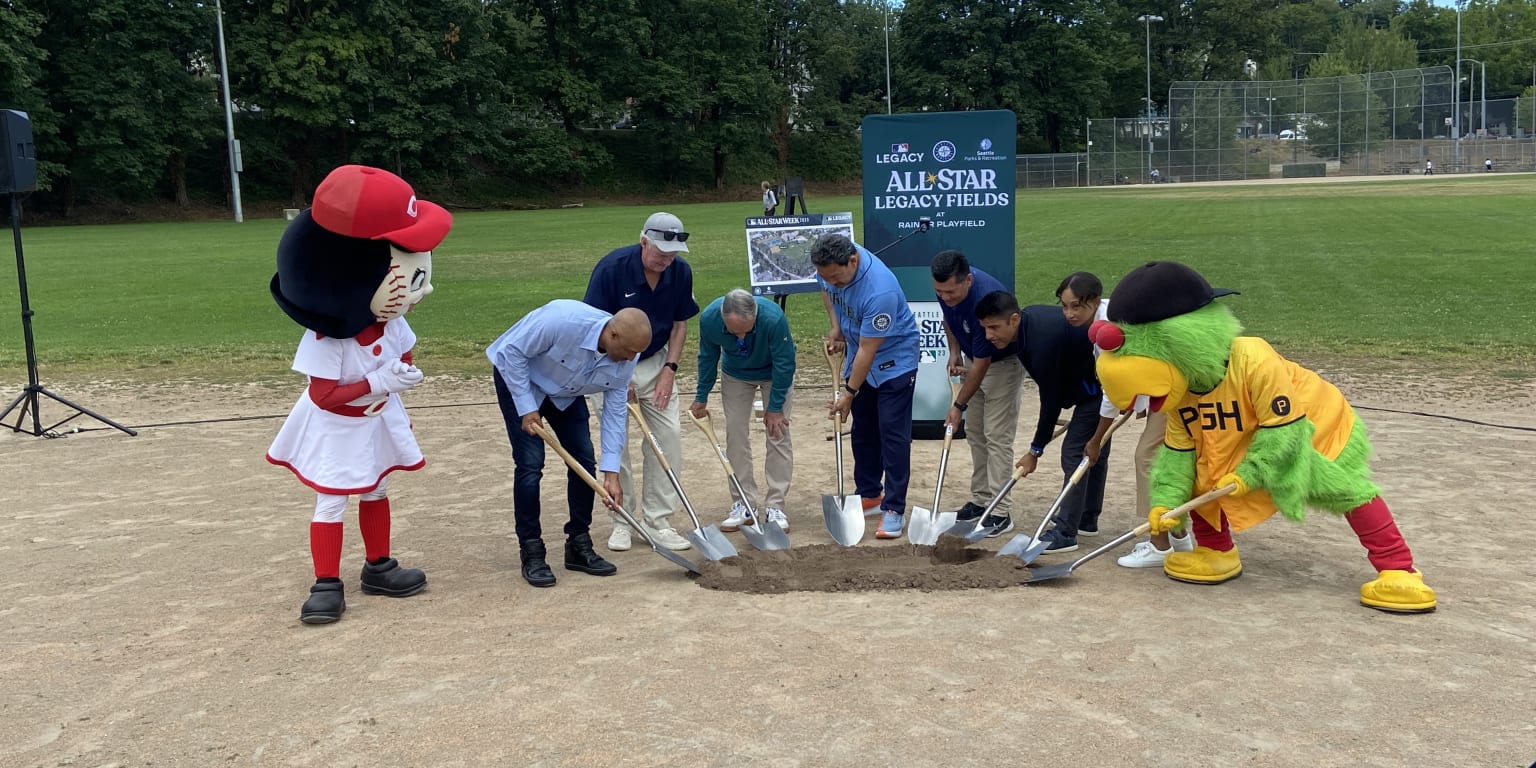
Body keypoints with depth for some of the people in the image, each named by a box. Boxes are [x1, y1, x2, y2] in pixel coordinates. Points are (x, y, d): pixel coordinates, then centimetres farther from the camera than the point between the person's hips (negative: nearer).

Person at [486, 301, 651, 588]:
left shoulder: (625, 359, -21)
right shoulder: (563, 320, -40)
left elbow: (615, 411, -13)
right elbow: (511, 351, -29)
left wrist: (611, 472, -17)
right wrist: (527, 408, -25)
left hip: (566, 392, 6)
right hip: (518, 378, -6)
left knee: (584, 459, -1)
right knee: (530, 464, -14)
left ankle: (579, 546, 12)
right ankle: (531, 553, -2)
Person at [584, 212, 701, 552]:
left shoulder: (681, 272, -11)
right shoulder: (611, 267, -23)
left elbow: (680, 323, 3)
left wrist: (669, 368, -6)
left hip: (656, 362, 4)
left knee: (669, 437, -4)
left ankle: (657, 521, 5)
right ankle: (622, 521, 11)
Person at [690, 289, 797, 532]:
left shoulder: (774, 318, -40)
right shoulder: (708, 318, -30)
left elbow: (784, 363, -25)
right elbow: (707, 358, -9)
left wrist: (775, 407, -18)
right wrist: (701, 397, 0)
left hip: (774, 373, -2)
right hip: (735, 374, 3)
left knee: (778, 435, -8)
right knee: (735, 435, -2)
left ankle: (775, 507, -2)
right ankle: (743, 505, 6)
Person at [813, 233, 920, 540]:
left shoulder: (880, 291, -37)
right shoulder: (830, 264, -15)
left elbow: (868, 350, -29)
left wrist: (849, 393, -21)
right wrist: (835, 327, -1)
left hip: (894, 359, -7)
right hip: (859, 355, 8)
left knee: (893, 433, -9)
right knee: (863, 430, 12)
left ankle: (894, 508, -5)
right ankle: (869, 494, 24)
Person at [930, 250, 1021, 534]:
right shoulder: (946, 289, -16)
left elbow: (981, 365, -28)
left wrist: (959, 405, -19)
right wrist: (954, 352, -3)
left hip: (1004, 362, -8)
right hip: (974, 358, 8)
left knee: (997, 436, -10)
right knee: (974, 433, 9)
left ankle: (1000, 511, -7)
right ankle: (981, 499, 18)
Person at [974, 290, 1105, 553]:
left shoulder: (1042, 341, -32)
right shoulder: (1030, 317, -4)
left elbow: (1050, 400, -24)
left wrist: (1035, 451, -14)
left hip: (1098, 385, -10)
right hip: (1093, 379, 10)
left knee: (1074, 452, -11)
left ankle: (1065, 533, -9)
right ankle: (1087, 516, 33)